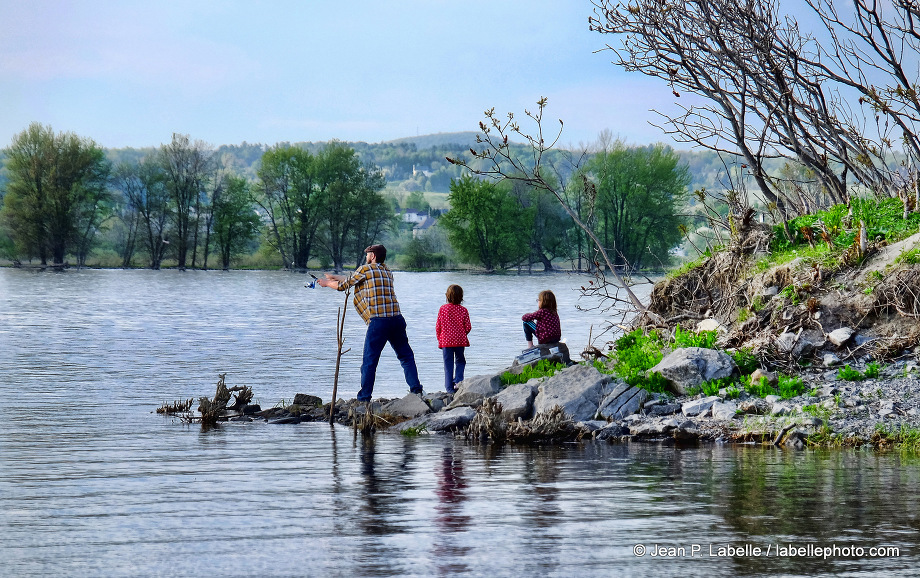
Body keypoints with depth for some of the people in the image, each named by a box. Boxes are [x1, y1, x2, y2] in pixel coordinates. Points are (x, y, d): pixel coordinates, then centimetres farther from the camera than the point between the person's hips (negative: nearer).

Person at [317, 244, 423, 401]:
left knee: (369, 361, 0)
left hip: (378, 322, -5)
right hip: (397, 318, 6)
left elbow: (344, 285, 14)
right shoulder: (387, 272, 23)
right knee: (406, 356, 15)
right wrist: (335, 277, 43)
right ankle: (416, 390, 6)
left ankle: (364, 399, 0)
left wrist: (328, 283, 34)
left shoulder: (365, 269, 3)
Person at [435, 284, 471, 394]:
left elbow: (438, 327, -1)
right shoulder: (463, 310, -4)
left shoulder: (442, 309, -4)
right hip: (460, 340, 0)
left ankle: (449, 387, 1)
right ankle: (458, 380, -1)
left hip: (446, 340, 0)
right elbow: (468, 327, -2)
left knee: (448, 364, 5)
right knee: (460, 361, 18)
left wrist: (439, 338, 15)